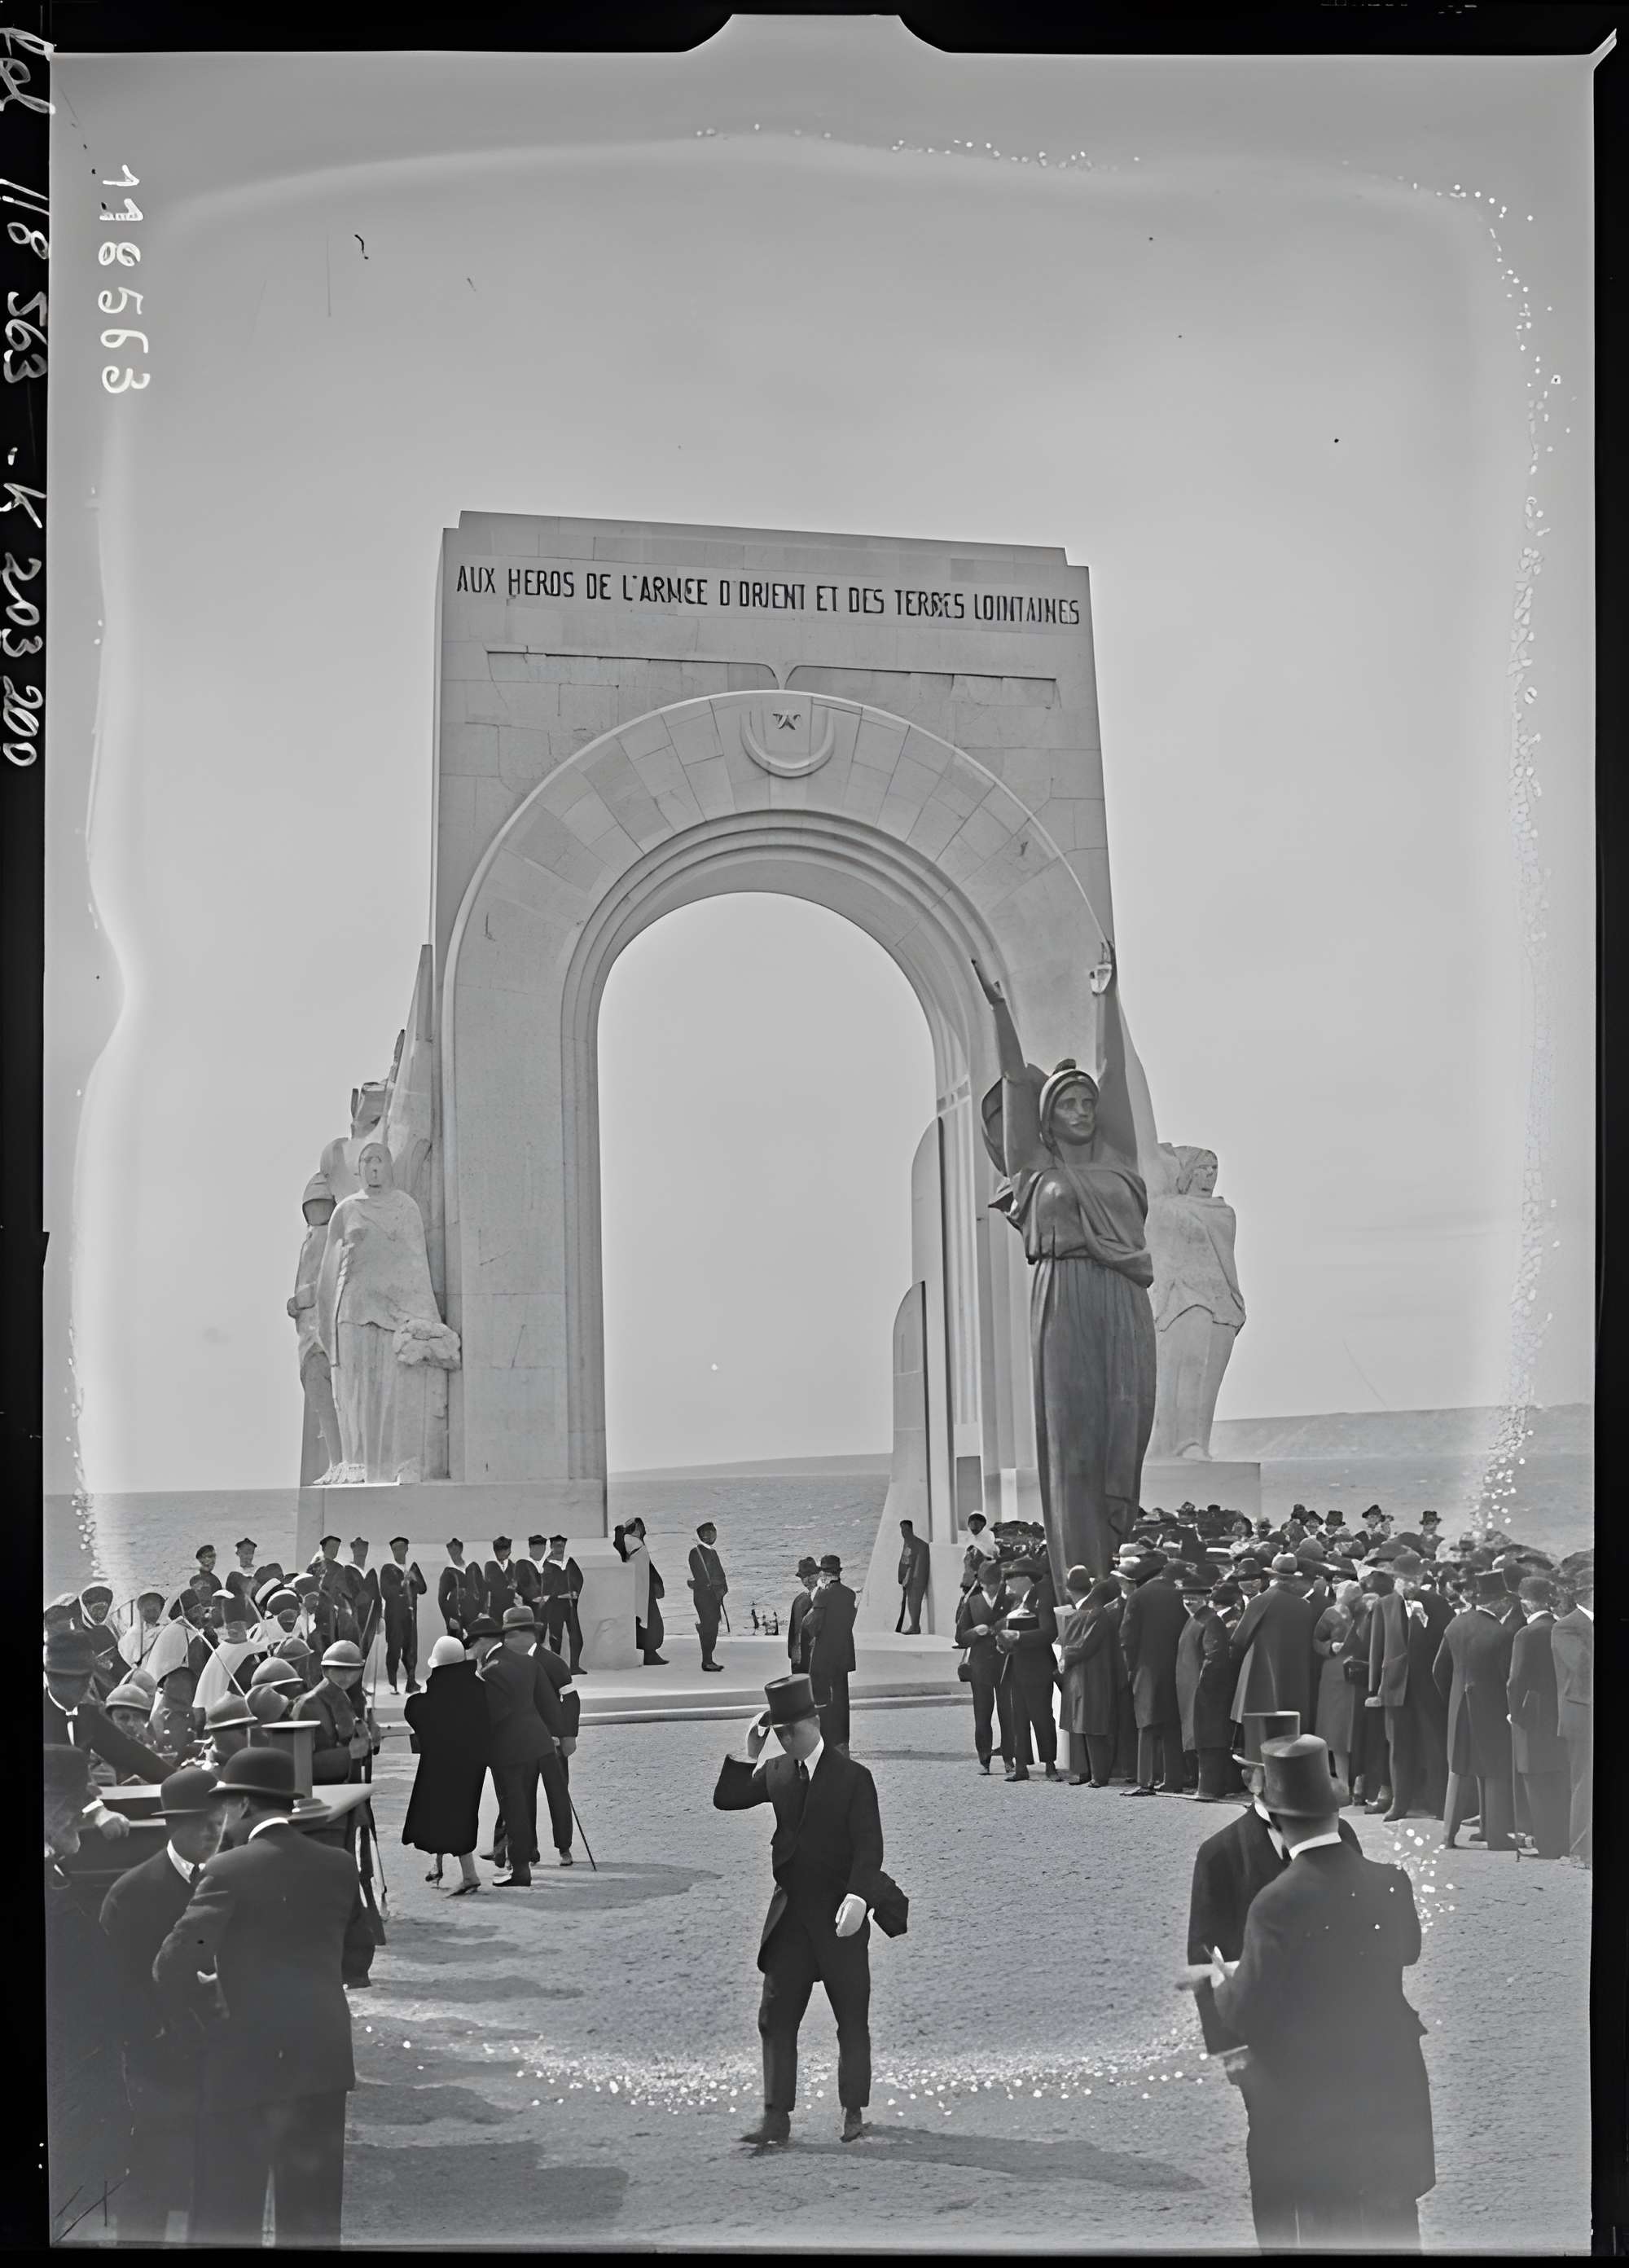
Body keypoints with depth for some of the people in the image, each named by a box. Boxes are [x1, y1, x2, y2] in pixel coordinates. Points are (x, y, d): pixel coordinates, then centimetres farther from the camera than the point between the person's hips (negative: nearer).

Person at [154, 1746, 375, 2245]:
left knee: (226, 2217, 6)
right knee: (313, 2213, 12)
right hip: (324, 2057, 5)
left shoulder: (229, 1870, -12)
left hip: (248, 2059, -5)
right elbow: (357, 1956, 12)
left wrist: (196, 2003, 2)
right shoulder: (339, 1866, 4)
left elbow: (174, 1964, -17)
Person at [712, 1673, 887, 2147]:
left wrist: (858, 1898, -28)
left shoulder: (853, 1777, -10)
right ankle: (776, 2116, 7)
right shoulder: (776, 1773, 6)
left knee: (852, 2020, 6)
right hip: (789, 1915, 5)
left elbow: (869, 1847, -15)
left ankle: (854, 2114, 17)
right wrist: (748, 1755, -3)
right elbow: (725, 1800, 7)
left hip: (839, 1917, -5)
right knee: (775, 2019, 2)